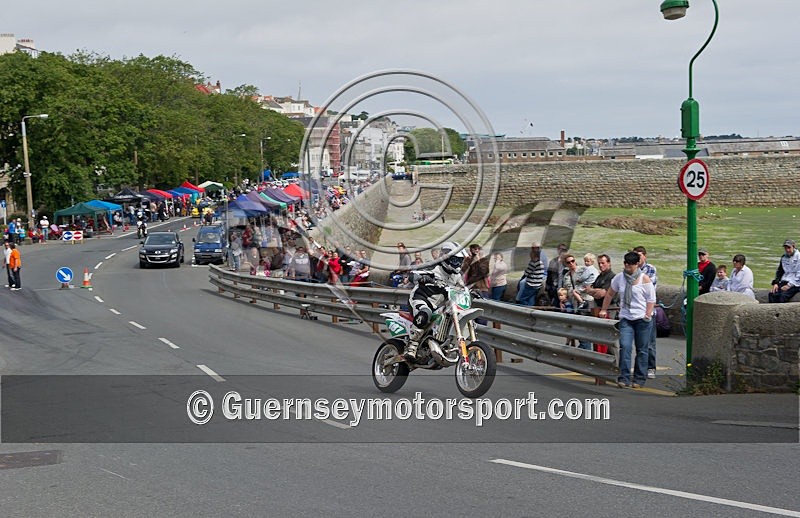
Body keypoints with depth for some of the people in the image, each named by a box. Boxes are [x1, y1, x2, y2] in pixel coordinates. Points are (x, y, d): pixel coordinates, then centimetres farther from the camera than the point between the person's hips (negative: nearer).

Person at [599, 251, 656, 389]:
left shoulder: (644, 279, -4)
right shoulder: (619, 277, 6)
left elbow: (651, 299, -3)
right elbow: (610, 293, 19)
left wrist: (648, 315, -11)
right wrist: (604, 309, 18)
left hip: (642, 319, -2)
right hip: (625, 319, 2)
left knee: (642, 350, 4)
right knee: (625, 347, -12)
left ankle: (639, 379, 14)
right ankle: (624, 379, -13)